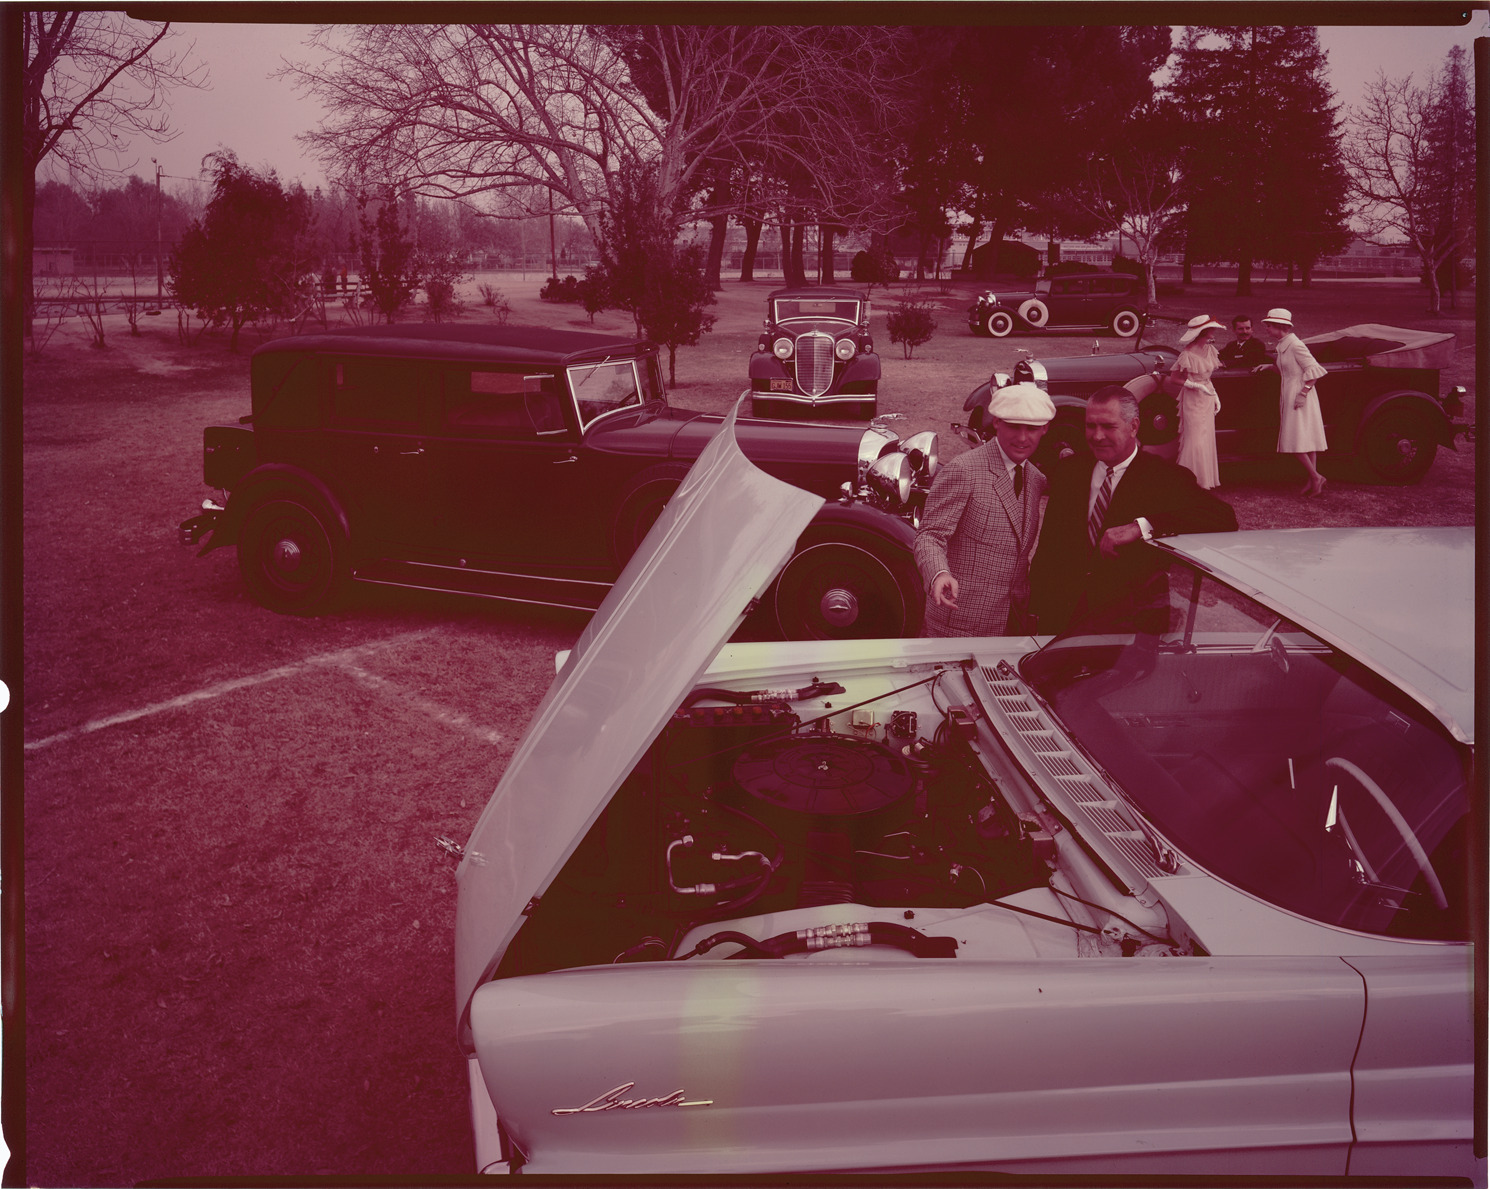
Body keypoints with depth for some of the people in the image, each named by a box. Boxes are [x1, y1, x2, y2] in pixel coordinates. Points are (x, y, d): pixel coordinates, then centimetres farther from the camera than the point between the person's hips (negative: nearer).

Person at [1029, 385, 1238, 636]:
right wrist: (1037, 605, 0)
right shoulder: (1067, 470, 12)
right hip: (1062, 610, 3)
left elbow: (1224, 518, -17)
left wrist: (1142, 527, -27)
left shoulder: (1164, 476, -2)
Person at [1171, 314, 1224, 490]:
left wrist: (1215, 397, 10)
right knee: (1195, 441, -6)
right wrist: (1197, 386, -21)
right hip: (1192, 400, -7)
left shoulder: (1209, 350, 6)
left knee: (1207, 440, 10)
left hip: (1207, 398, 8)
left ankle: (1205, 479, 18)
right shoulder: (1188, 354, -18)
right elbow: (1174, 379, -16)